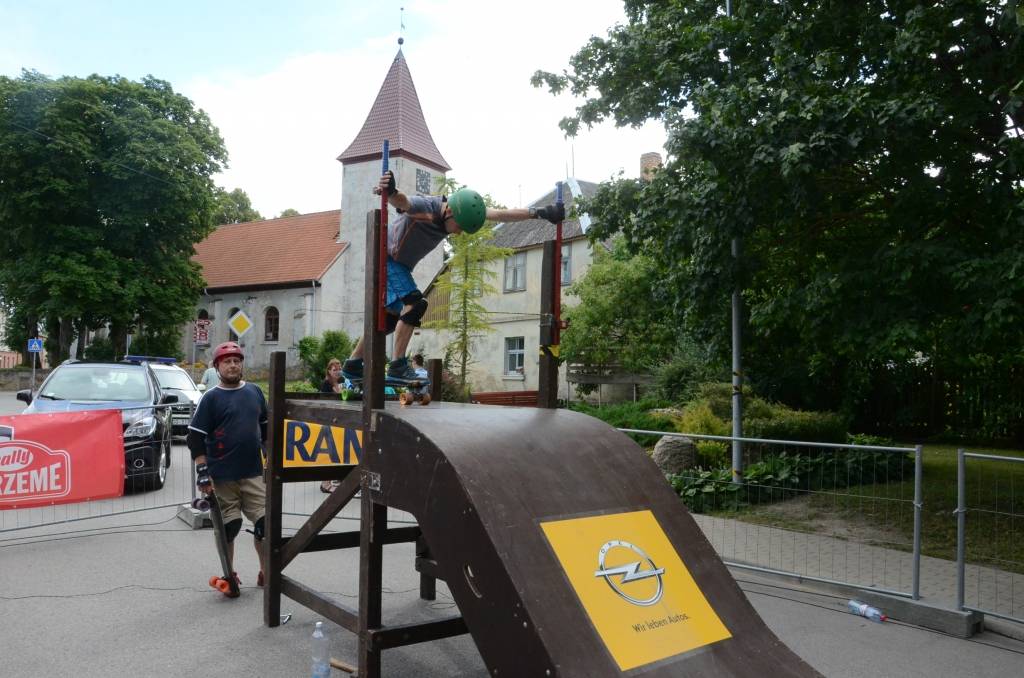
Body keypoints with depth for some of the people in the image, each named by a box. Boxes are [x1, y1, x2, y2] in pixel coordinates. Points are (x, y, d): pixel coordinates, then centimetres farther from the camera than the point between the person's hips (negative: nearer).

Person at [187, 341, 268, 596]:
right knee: (228, 527, 6)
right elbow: (195, 437, -6)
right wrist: (202, 472, -12)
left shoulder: (255, 392, 8)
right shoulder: (211, 398, -4)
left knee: (264, 522, 1)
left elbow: (265, 427, 17)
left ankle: (266, 573, 16)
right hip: (222, 476, -3)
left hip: (253, 472, 3)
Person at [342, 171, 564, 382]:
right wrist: (390, 192, -78)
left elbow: (502, 214, -17)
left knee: (392, 316, 13)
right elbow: (402, 202, -55)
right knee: (414, 304, -23)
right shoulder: (424, 207, -33)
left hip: (401, 265, 9)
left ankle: (353, 364, 26)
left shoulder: (462, 210, -14)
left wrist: (540, 213, -24)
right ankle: (398, 365, -18)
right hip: (386, 257, -8)